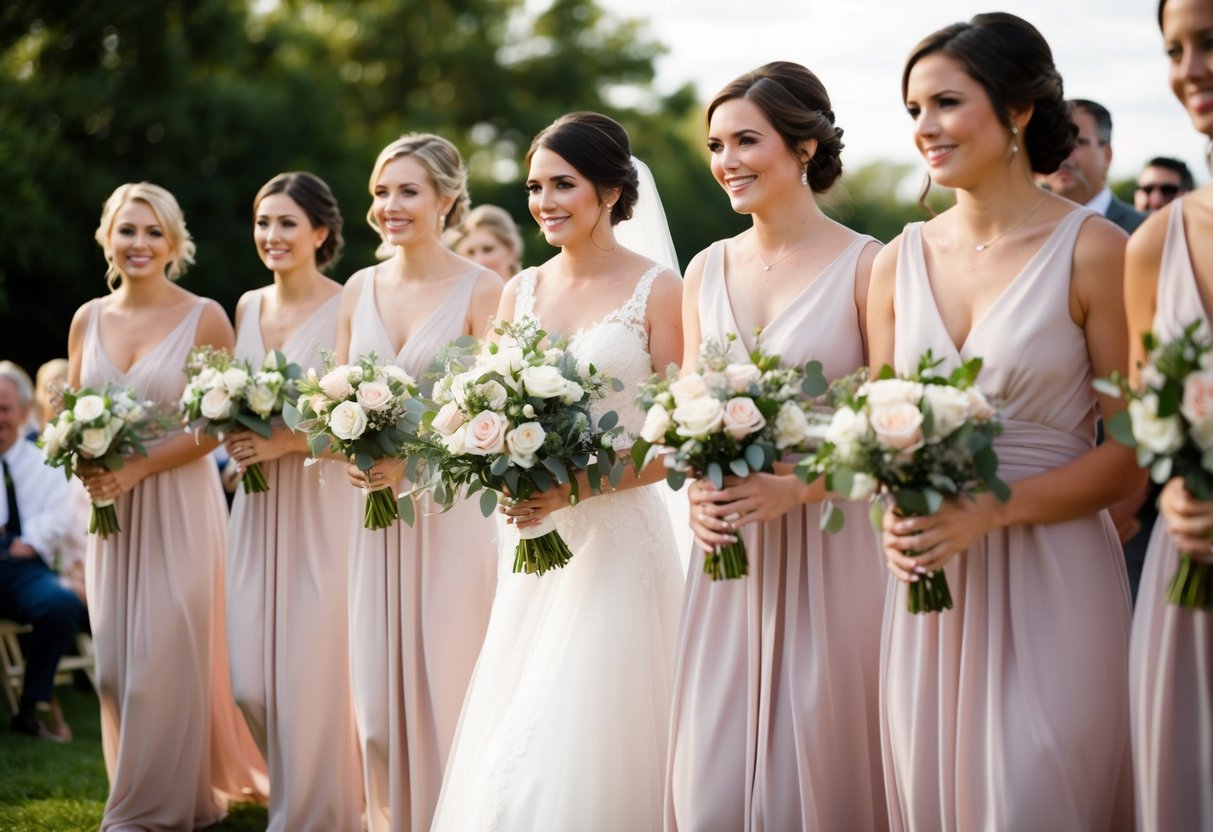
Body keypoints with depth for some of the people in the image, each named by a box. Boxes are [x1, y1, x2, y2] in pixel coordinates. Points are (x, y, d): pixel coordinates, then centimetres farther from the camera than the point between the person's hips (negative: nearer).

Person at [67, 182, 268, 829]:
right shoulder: (88, 320, 8)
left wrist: (136, 468, -16)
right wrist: (84, 460, -7)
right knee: (115, 661, 5)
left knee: (165, 657, -3)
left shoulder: (204, 317, -6)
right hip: (109, 509, 4)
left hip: (177, 507, -4)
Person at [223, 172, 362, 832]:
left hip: (322, 503, -6)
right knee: (248, 679, 5)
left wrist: (285, 442, -20)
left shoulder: (345, 309, -8)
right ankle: (297, 778, 31)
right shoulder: (249, 307, 12)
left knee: (311, 668, -3)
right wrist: (236, 434, 0)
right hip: (258, 504, 6)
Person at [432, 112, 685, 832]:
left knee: (582, 740, -6)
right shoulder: (522, 292, 10)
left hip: (616, 535, -5)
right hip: (530, 535, 5)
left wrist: (575, 487, -18)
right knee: (508, 740, 7)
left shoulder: (656, 289, -5)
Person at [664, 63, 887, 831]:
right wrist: (696, 491, -6)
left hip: (831, 553, -4)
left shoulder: (865, 266, -7)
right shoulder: (707, 271, 9)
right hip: (729, 550, 5)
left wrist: (795, 487, -20)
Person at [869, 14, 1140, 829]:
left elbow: (1134, 450, -8)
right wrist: (894, 515, -8)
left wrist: (990, 511, -18)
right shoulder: (900, 263, 8)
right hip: (931, 581, 4)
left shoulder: (1092, 251, -6)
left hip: (1052, 584, -4)